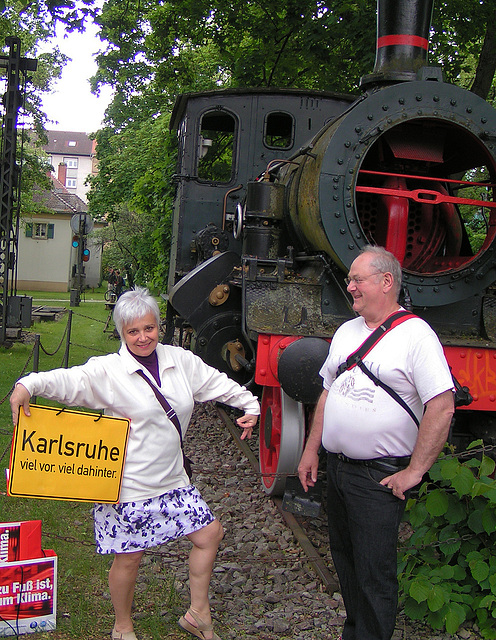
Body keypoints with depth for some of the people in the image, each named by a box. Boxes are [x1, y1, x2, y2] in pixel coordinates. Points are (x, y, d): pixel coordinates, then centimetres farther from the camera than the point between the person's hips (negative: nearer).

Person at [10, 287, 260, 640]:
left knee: (210, 533, 12)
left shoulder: (180, 360, 4)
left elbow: (218, 383, 16)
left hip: (172, 480, 6)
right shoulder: (107, 370, -12)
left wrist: (250, 405, 16)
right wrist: (28, 385, -41)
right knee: (130, 556, 5)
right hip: (129, 485, -6)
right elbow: (67, 380, -25)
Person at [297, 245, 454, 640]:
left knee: (374, 573, 1)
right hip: (337, 468, 8)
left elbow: (442, 408, -18)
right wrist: (311, 450, 16)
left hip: (380, 477, -7)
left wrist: (414, 471, -17)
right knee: (345, 559, 19)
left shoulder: (416, 335, -13)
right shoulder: (347, 331, 10)